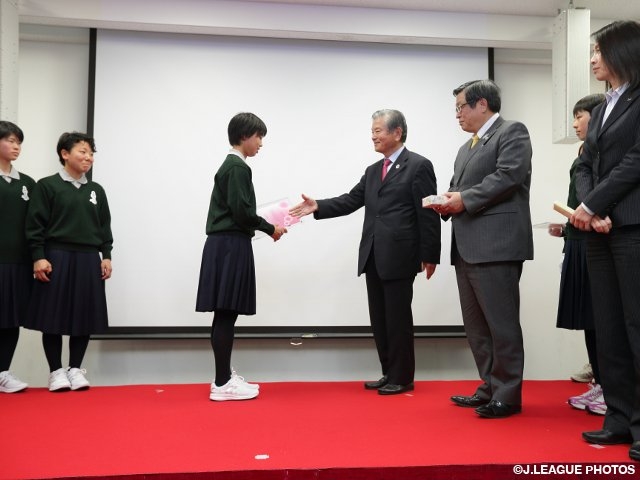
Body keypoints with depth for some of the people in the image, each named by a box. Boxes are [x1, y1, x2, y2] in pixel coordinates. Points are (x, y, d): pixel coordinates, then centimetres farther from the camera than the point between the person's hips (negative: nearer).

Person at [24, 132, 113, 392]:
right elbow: (35, 225, -4)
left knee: (85, 316, 5)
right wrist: (38, 257, -11)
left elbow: (105, 227, 14)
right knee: (54, 315, 1)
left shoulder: (96, 190, 13)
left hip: (89, 260, 4)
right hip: (56, 258, -4)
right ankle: (56, 371, 13)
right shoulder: (47, 186, -1)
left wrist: (106, 256, 6)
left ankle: (75, 369, 17)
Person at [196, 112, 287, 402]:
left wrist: (262, 226, 11)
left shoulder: (229, 165, 19)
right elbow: (241, 210, -18)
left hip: (224, 244, 10)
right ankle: (222, 384, -2)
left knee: (225, 314, 11)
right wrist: (270, 229, -7)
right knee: (226, 314, -7)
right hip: (231, 246, -10)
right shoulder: (238, 167, -11)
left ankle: (224, 377, 18)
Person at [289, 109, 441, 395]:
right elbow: (351, 201, 11)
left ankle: (402, 378, 14)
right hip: (373, 257, 7)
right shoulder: (373, 171, 18)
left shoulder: (418, 166, -5)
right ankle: (389, 373, 24)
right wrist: (318, 207, -3)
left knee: (398, 318, 1)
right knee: (379, 319, 12)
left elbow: (428, 213, -9)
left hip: (399, 256, -7)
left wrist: (430, 255, -12)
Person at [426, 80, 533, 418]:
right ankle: (490, 388, 22)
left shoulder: (512, 132, -1)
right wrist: (447, 202, 1)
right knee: (475, 324, 12)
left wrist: (464, 199, -15)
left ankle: (507, 396, 5)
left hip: (496, 244, -9)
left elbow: (509, 176, -16)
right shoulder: (466, 147, 26)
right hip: (467, 246, 9)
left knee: (501, 323, -4)